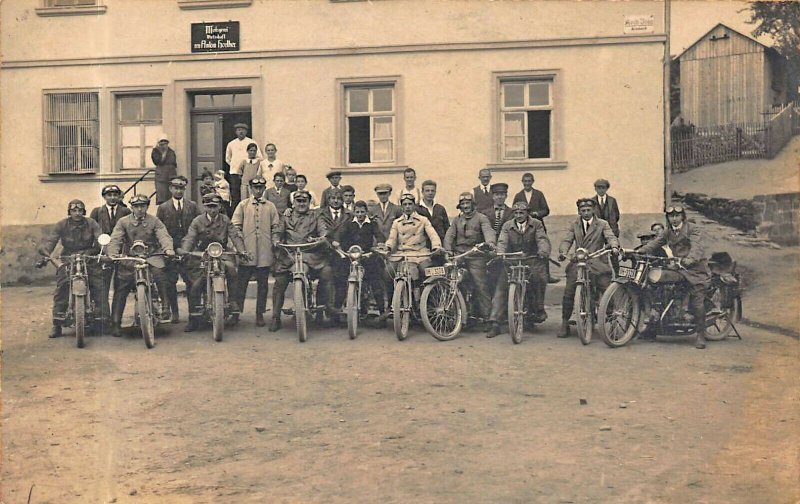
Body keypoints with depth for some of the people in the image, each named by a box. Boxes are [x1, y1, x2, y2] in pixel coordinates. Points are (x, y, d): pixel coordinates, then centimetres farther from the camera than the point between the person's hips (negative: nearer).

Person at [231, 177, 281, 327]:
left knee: (263, 284, 5)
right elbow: (236, 227, 4)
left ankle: (260, 314, 13)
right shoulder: (243, 205, 8)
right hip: (246, 252, -1)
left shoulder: (270, 206, 12)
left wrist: (275, 244, 1)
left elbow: (275, 228, 12)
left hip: (264, 252, 1)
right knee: (241, 283, 2)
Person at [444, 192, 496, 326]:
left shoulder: (481, 218, 5)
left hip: (476, 256, -4)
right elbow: (449, 235, 10)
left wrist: (490, 242, -35)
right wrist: (448, 250, -9)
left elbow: (488, 231, -12)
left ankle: (487, 317, -5)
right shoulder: (457, 220, 19)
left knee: (481, 287, -8)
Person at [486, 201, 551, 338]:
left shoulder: (536, 224, 5)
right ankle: (495, 323, -12)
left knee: (539, 276, -32)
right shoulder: (507, 226, 8)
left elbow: (542, 239, -9)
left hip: (532, 260, -1)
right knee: (501, 286, -14)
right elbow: (502, 242, -4)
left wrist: (544, 251, -33)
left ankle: (539, 309, -10)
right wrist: (499, 254, -26)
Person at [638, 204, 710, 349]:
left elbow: (696, 247, -22)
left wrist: (690, 259, -43)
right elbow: (655, 243, 6)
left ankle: (700, 335, -4)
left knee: (697, 302, -11)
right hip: (678, 268, 6)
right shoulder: (667, 232, 15)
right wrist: (638, 251, -11)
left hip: (695, 268, -6)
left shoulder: (693, 229, -6)